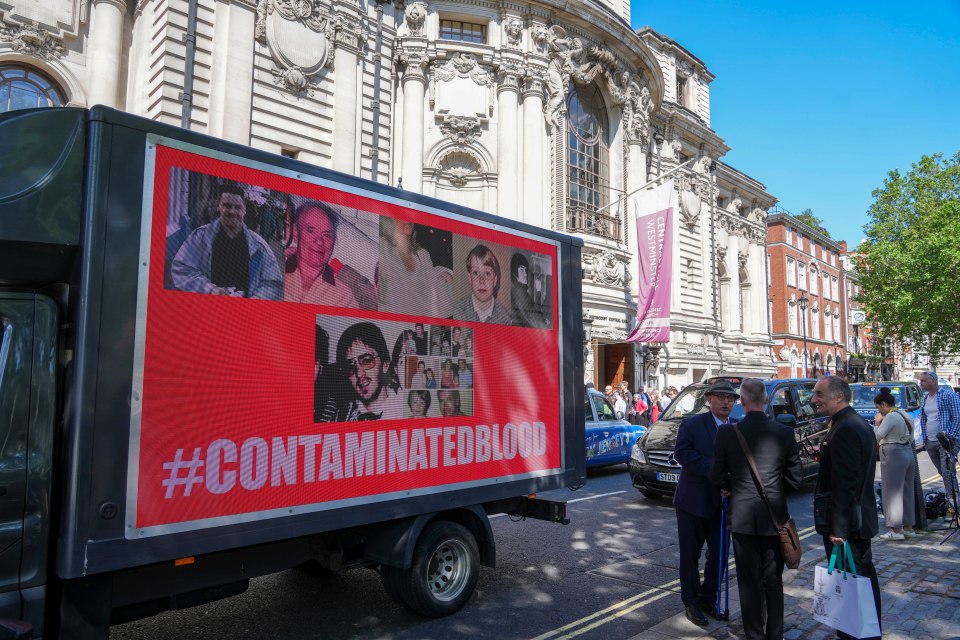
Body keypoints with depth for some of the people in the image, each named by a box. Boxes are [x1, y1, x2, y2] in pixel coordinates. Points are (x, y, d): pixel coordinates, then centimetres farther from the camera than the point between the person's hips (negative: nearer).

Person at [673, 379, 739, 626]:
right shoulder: (691, 424, -7)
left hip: (723, 502, 4)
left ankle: (708, 598, 31)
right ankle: (691, 602, 22)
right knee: (690, 553, 7)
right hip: (693, 501, -4)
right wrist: (713, 469, -25)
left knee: (719, 553, 13)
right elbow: (682, 452, -18)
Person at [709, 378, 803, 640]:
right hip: (774, 516, 1)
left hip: (742, 516, -1)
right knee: (773, 580, 17)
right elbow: (796, 479, -1)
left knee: (749, 581, 11)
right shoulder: (784, 432, -8)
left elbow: (717, 477, -4)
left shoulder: (727, 433, -11)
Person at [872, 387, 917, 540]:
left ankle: (896, 530, 0)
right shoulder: (905, 416, 14)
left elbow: (877, 436, -22)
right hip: (908, 454, 10)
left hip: (893, 456, -10)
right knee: (906, 492, 15)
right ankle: (908, 527, 22)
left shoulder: (891, 417, -15)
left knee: (892, 492, -3)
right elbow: (910, 439, 19)